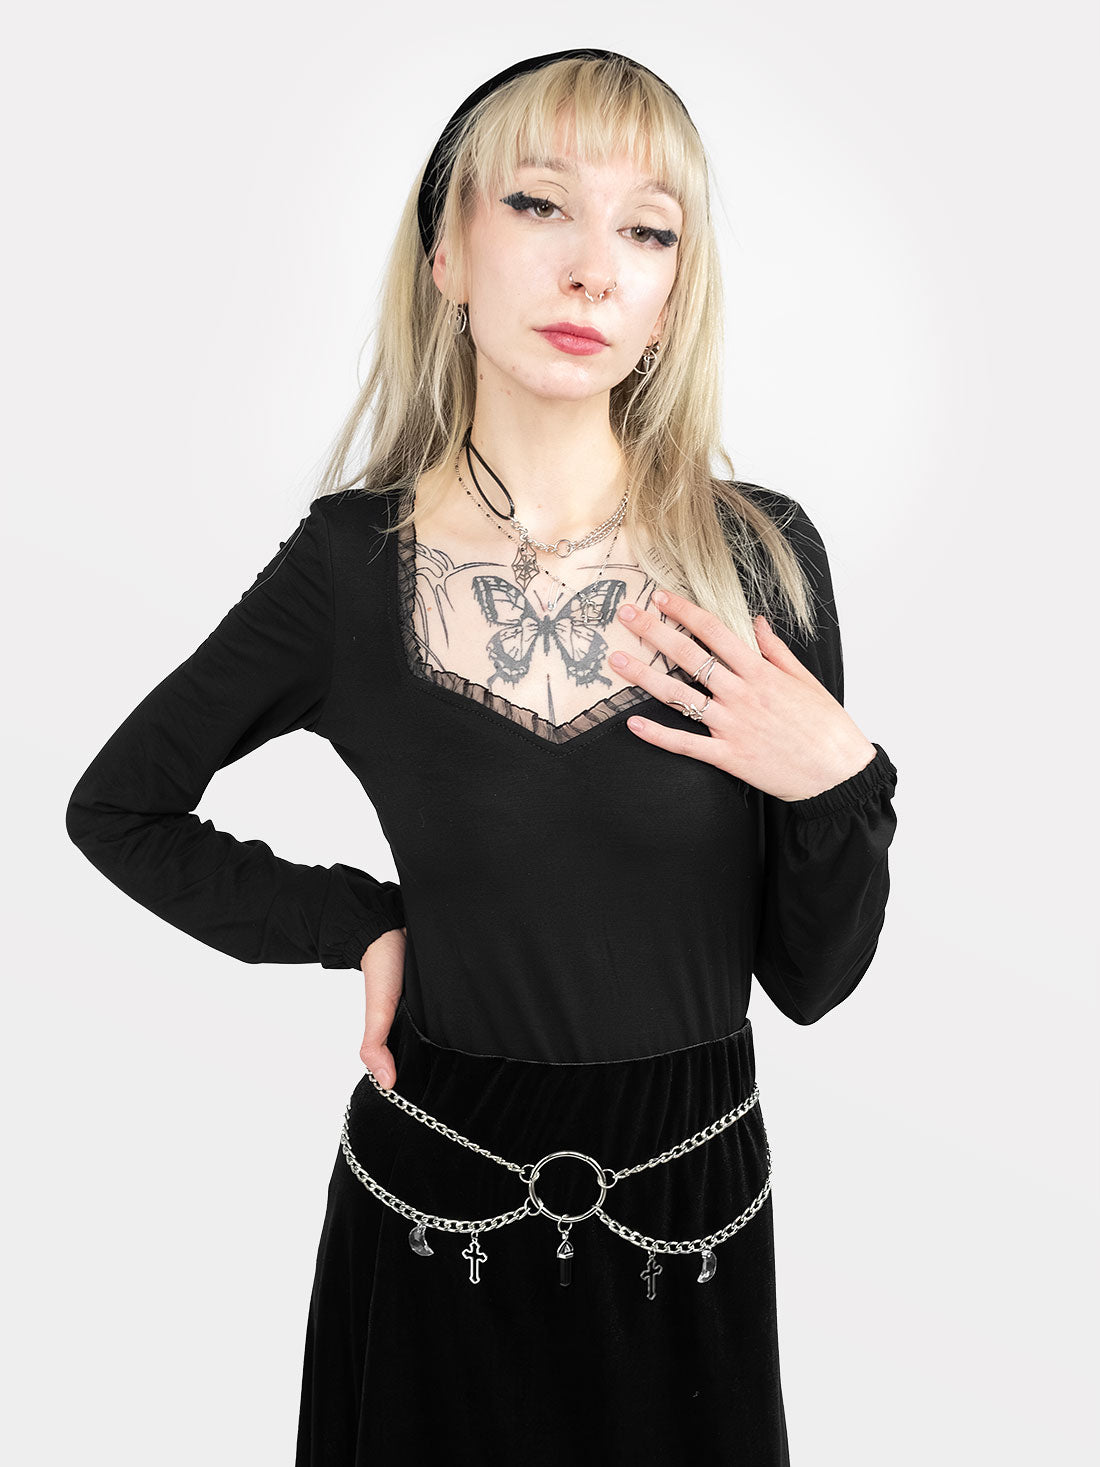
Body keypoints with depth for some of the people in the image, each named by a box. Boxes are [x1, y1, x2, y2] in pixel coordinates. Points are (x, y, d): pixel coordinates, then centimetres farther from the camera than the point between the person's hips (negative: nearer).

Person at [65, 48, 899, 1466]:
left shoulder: (758, 552, -9)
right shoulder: (352, 561, -11)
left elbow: (813, 980, -3)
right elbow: (115, 806, 4)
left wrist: (839, 781, -21)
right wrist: (361, 922, -5)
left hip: (690, 1205, 1)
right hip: (435, 1210, 0)